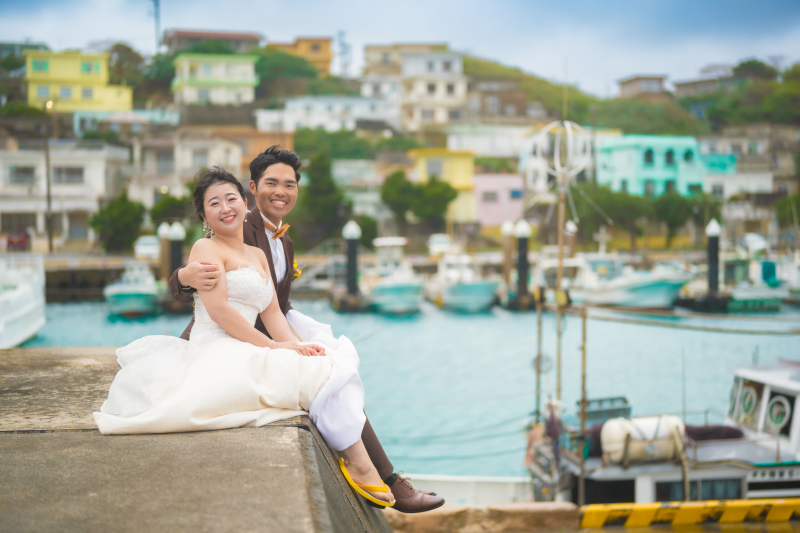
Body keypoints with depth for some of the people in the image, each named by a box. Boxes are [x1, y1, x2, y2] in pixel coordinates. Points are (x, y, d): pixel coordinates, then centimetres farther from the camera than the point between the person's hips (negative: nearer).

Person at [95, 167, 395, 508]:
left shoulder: (258, 256, 25)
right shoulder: (206, 249, 0)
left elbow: (272, 313, 16)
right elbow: (218, 309, -13)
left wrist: (296, 345, -4)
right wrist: (273, 346, -14)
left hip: (244, 357, 8)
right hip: (217, 355, -8)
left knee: (336, 356, -6)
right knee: (321, 372, -18)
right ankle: (358, 463, -12)